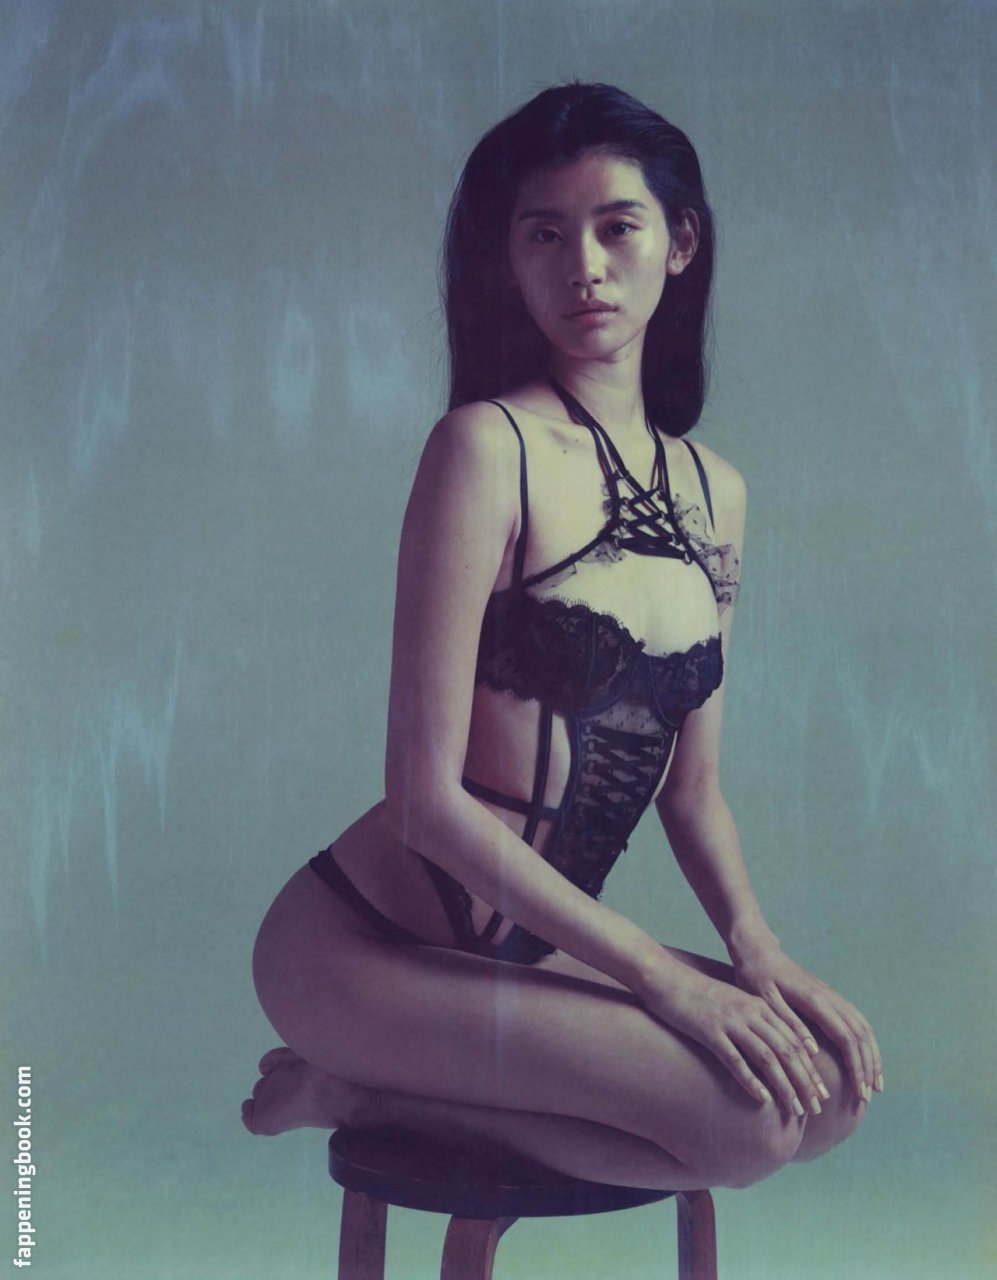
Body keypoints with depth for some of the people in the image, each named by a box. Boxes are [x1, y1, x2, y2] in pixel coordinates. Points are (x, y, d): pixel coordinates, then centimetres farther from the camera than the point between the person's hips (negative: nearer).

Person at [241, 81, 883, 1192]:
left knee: (838, 1080, -3)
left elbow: (691, 785, 13)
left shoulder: (714, 490, 8)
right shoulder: (489, 446, -14)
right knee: (748, 1117, -19)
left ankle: (404, 1098, 2)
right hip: (367, 944, -8)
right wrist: (664, 977, -18)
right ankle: (370, 1094, -2)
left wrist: (756, 951, -5)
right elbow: (426, 797, -18)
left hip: (530, 951, 8)